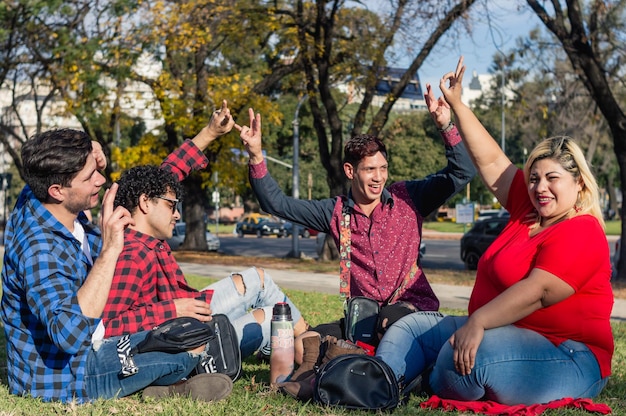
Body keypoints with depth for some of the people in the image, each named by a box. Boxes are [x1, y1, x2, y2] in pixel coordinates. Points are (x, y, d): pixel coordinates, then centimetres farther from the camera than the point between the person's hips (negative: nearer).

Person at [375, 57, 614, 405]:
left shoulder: (580, 234, -16)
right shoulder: (528, 210, 11)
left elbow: (537, 291, -28)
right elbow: (490, 161, 14)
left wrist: (476, 323, -35)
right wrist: (455, 104, 14)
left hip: (564, 359, -10)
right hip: (503, 335, 10)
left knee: (466, 354, -37)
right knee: (414, 327, 7)